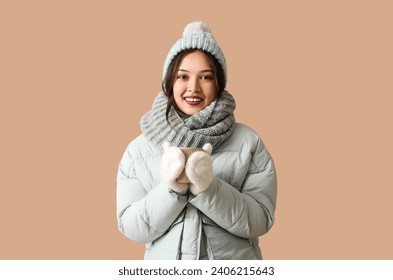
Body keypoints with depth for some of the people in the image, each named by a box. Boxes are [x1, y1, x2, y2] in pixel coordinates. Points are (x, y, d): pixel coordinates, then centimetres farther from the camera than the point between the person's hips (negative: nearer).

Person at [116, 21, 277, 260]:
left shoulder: (248, 142, -9)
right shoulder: (140, 147, -6)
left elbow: (260, 221, -13)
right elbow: (131, 227, -8)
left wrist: (208, 188, -26)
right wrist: (171, 190, -23)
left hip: (234, 271, -1)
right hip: (166, 269, 1)